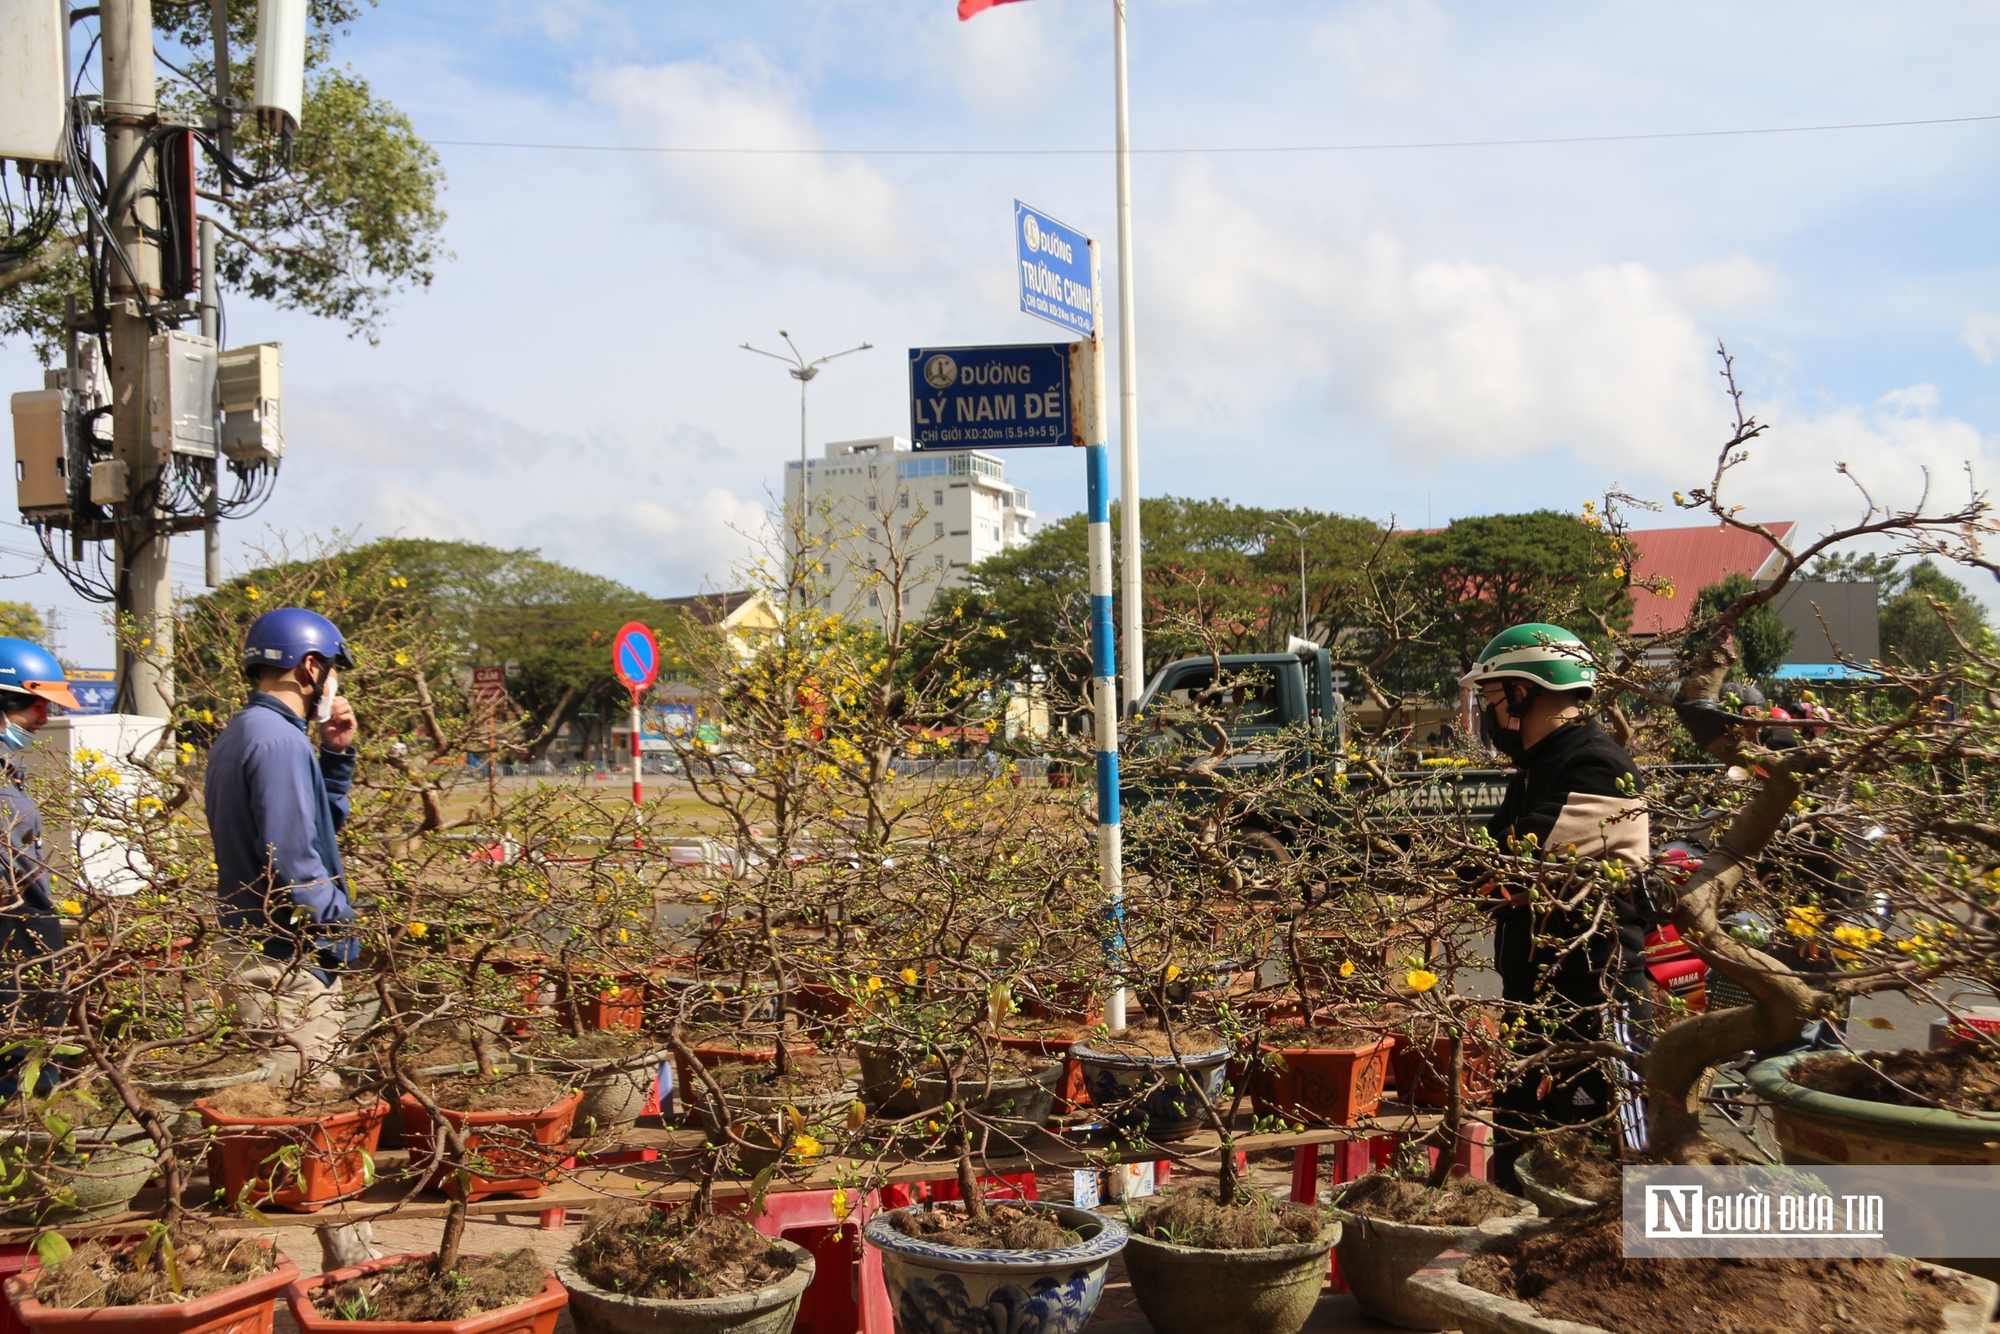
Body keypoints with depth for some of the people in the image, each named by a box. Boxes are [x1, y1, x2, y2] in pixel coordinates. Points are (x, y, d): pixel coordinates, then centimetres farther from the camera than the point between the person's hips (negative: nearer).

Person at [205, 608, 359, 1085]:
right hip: (289, 959, -11)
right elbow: (292, 859, -24)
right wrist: (340, 931, -13)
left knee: (276, 1092, 17)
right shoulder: (278, 741, -18)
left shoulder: (241, 734, 14)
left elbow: (322, 823, 22)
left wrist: (335, 755, 9)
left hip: (253, 947, 11)